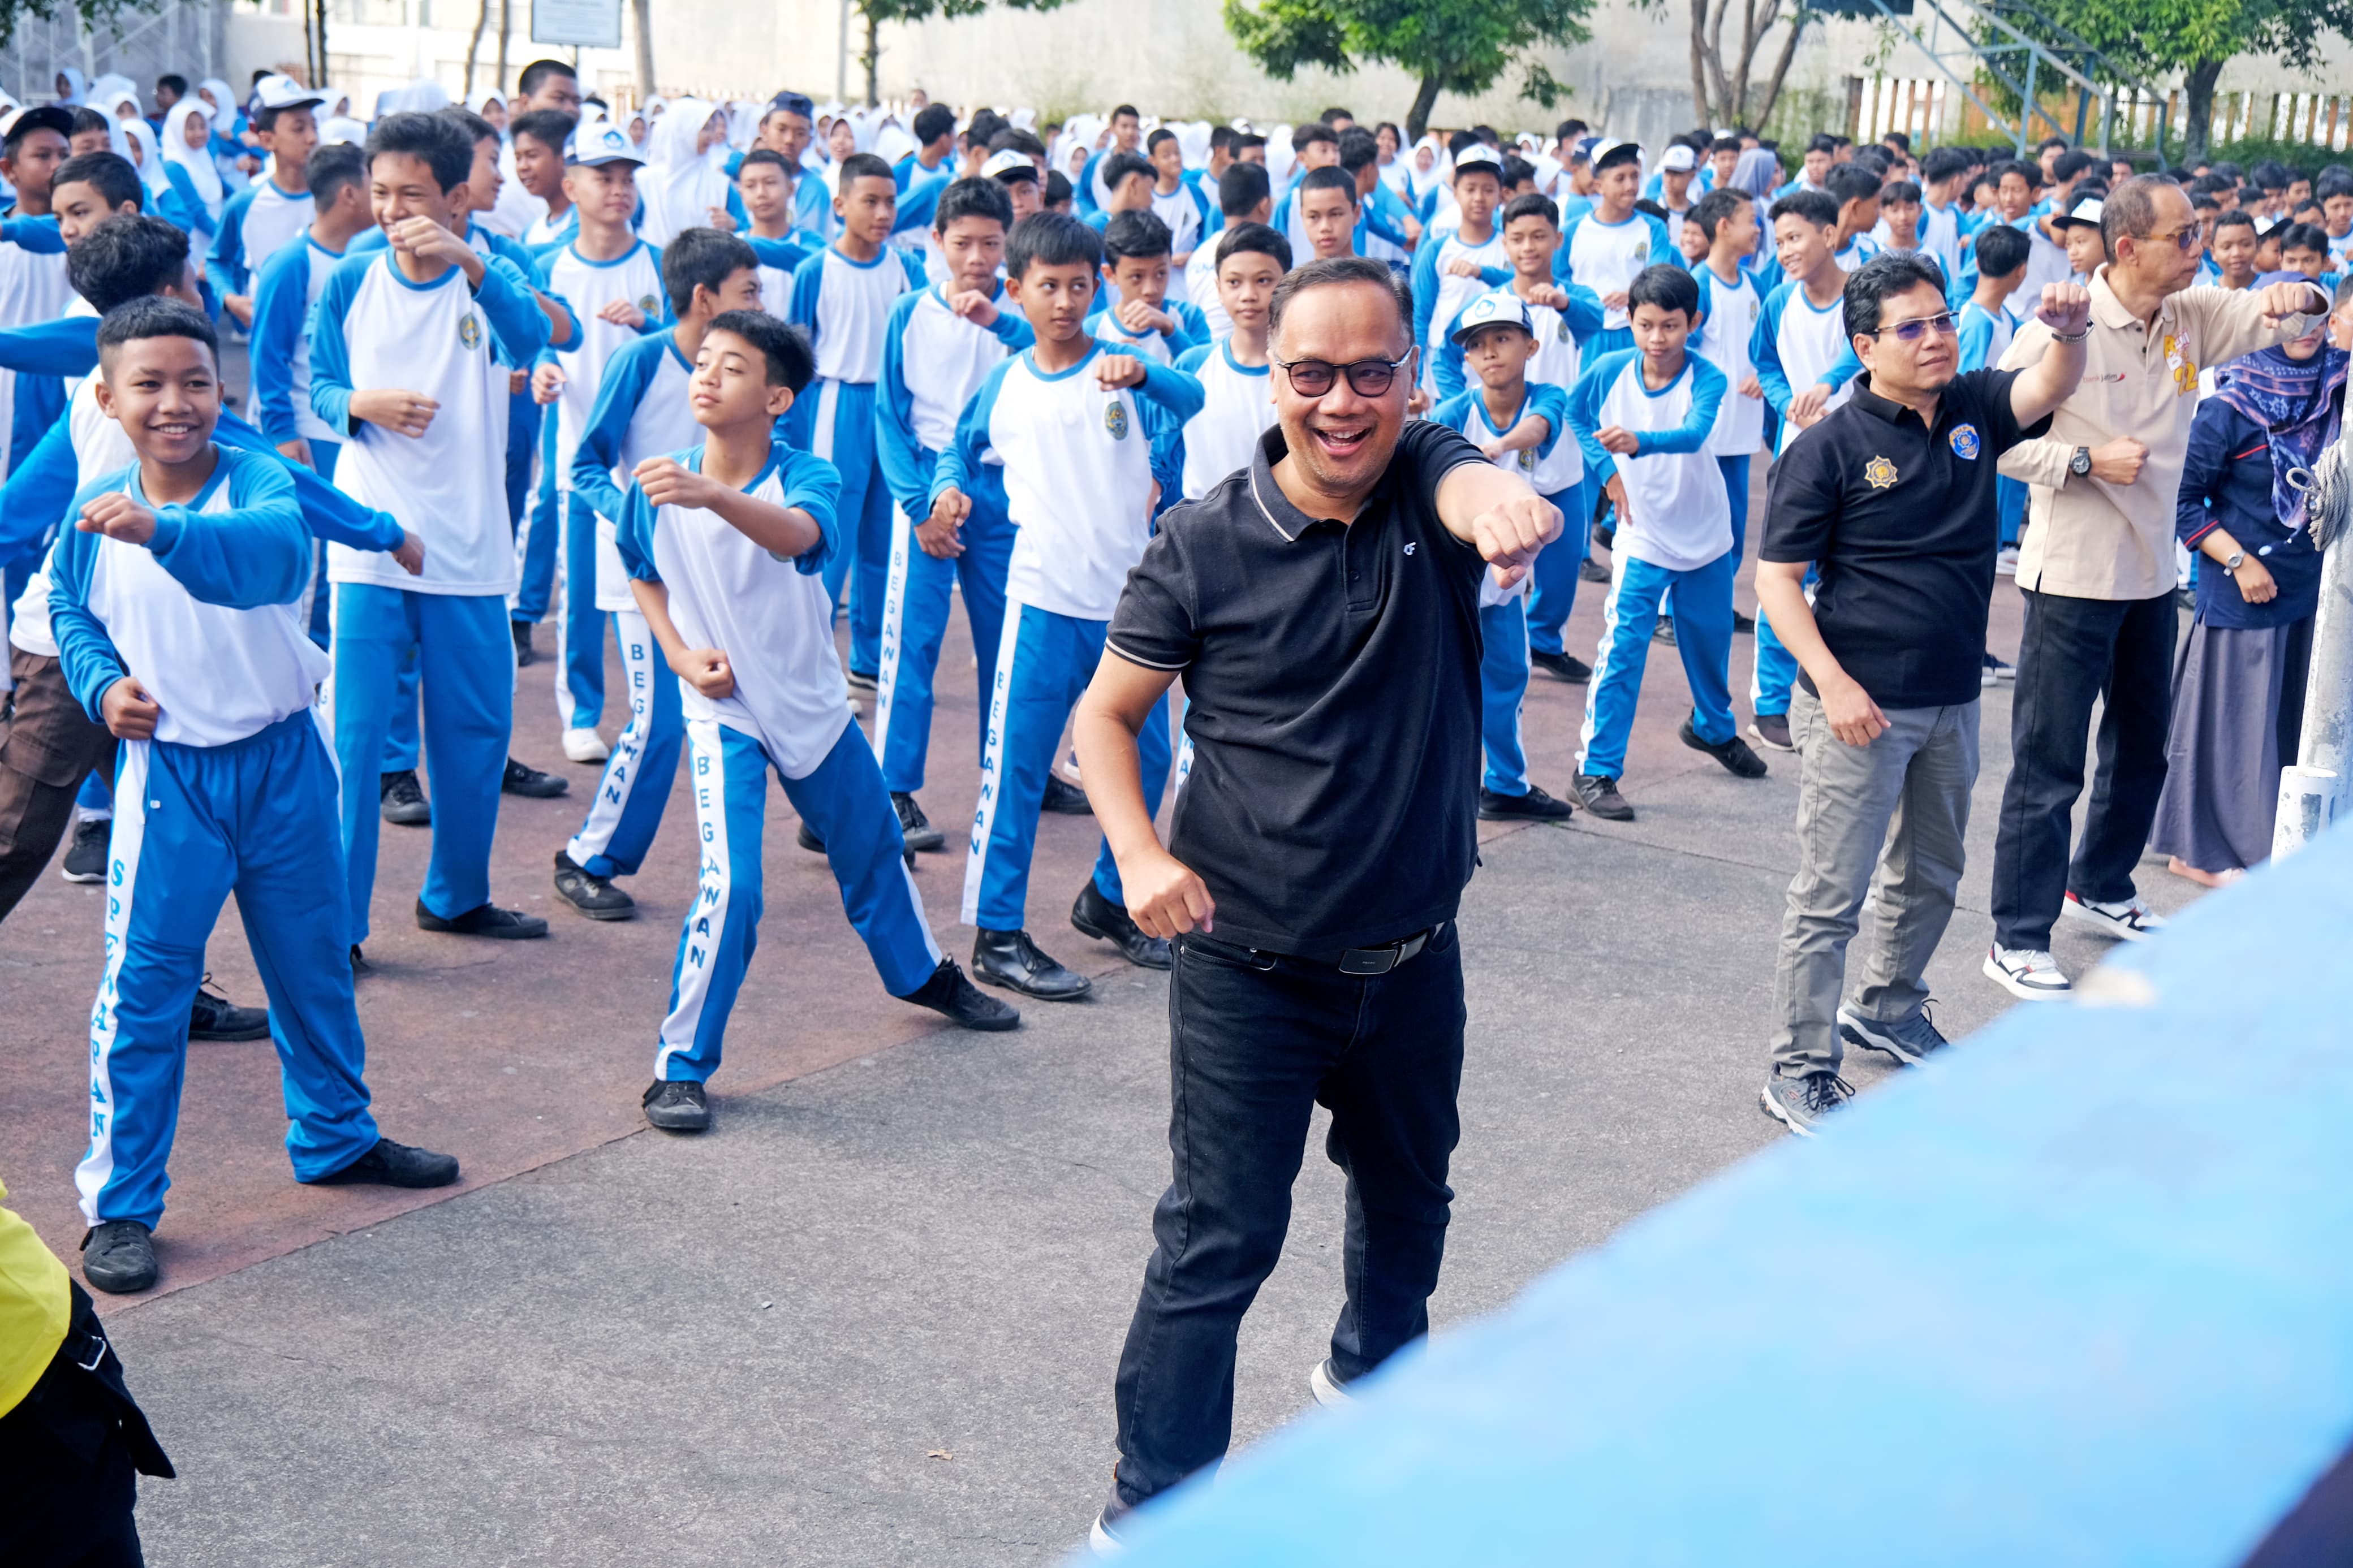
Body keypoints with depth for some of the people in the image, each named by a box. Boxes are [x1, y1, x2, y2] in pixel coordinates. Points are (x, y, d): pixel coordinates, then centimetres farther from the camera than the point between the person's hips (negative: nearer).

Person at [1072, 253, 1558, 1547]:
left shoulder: (1427, 476, -8)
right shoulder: (1205, 544, -12)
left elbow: (1479, 491, -34)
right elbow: (1106, 713, -3)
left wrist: (1505, 505, -60)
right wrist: (1140, 854, -21)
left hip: (1412, 956, 4)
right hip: (1249, 971, -4)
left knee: (1408, 1190, 26)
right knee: (1220, 1238, -1)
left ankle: (1374, 1368, 55)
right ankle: (1150, 1509, 14)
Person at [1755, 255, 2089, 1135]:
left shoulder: (1974, 409, 4)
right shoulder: (1830, 447, -11)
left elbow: (2050, 388, -13)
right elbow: (1776, 578, -11)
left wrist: (2069, 332, -36)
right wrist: (1833, 683, -20)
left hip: (1952, 700, 6)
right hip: (1861, 704, -6)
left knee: (1930, 876, 22)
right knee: (1831, 895, -3)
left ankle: (1886, 1006, 44)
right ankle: (1801, 1075, 6)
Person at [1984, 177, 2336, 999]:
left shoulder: (2192, 316, 4)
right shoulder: (2064, 328, -15)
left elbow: (2266, 318, 2)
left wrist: (2298, 299, -21)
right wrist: (2080, 459, -22)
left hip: (2152, 575, 8)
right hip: (2072, 577, -7)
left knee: (2142, 750, 21)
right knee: (2048, 767, -3)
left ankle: (2100, 886, 42)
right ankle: (2018, 939, 6)